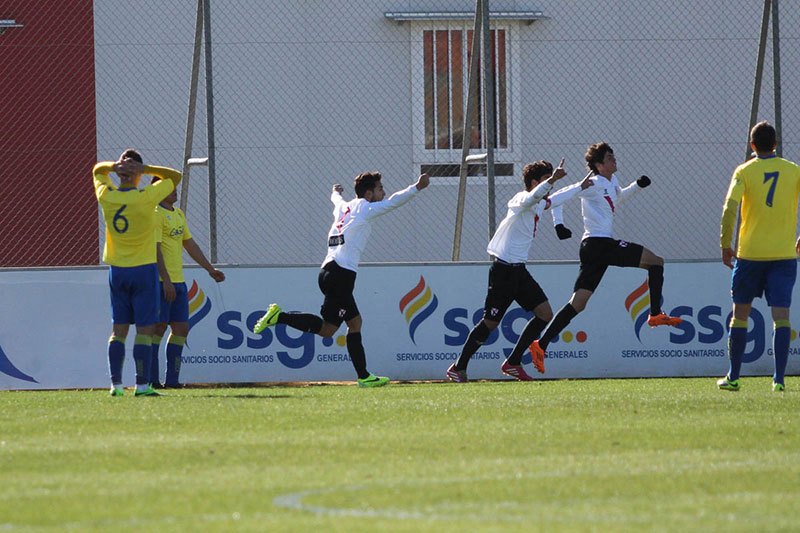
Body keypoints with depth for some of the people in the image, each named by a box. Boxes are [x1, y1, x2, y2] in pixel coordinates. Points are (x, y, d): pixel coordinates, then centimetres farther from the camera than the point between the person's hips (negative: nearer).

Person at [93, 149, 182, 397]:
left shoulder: (106, 196, -3)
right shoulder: (146, 198, -14)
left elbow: (97, 169, 17)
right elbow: (176, 176, -2)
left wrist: (114, 166, -4)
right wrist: (145, 169, -12)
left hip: (117, 270, 4)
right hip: (144, 268, -4)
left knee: (118, 329, 7)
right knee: (144, 328, -3)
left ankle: (116, 382, 1)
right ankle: (142, 384, -7)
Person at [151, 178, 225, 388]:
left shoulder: (178, 214, 19)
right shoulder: (155, 214, -10)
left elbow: (190, 244, 25)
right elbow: (155, 248, -17)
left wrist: (210, 269, 23)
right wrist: (166, 280, -23)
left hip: (178, 282, 9)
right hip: (161, 281, -9)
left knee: (181, 329, 7)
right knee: (158, 327, -7)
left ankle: (172, 379, 10)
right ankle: (150, 378, -4)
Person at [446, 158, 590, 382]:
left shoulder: (539, 204, 14)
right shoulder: (522, 199, -14)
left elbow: (552, 201, 40)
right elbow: (531, 198, -41)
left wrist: (580, 187, 43)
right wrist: (552, 179, -52)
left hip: (519, 271, 9)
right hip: (504, 269, -9)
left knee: (545, 314, -2)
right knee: (490, 322, -4)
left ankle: (513, 363, 7)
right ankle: (458, 368, 9)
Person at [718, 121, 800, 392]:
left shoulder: (744, 171, -2)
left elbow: (729, 209, -12)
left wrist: (725, 245, -5)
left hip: (750, 254, -1)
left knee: (740, 314, 11)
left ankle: (733, 377, 15)